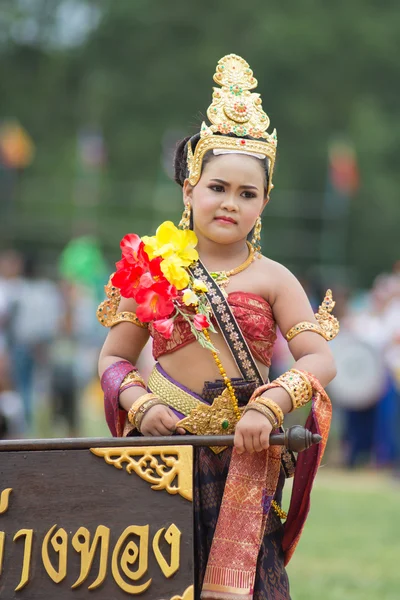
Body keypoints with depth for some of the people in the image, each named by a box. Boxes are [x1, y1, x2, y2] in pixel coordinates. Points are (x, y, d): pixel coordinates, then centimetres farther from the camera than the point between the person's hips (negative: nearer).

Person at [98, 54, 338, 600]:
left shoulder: (271, 280, 4)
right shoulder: (154, 269, 7)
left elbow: (319, 359, -6)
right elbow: (113, 357, 10)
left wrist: (269, 408, -21)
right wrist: (140, 405, -9)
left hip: (241, 458, -1)